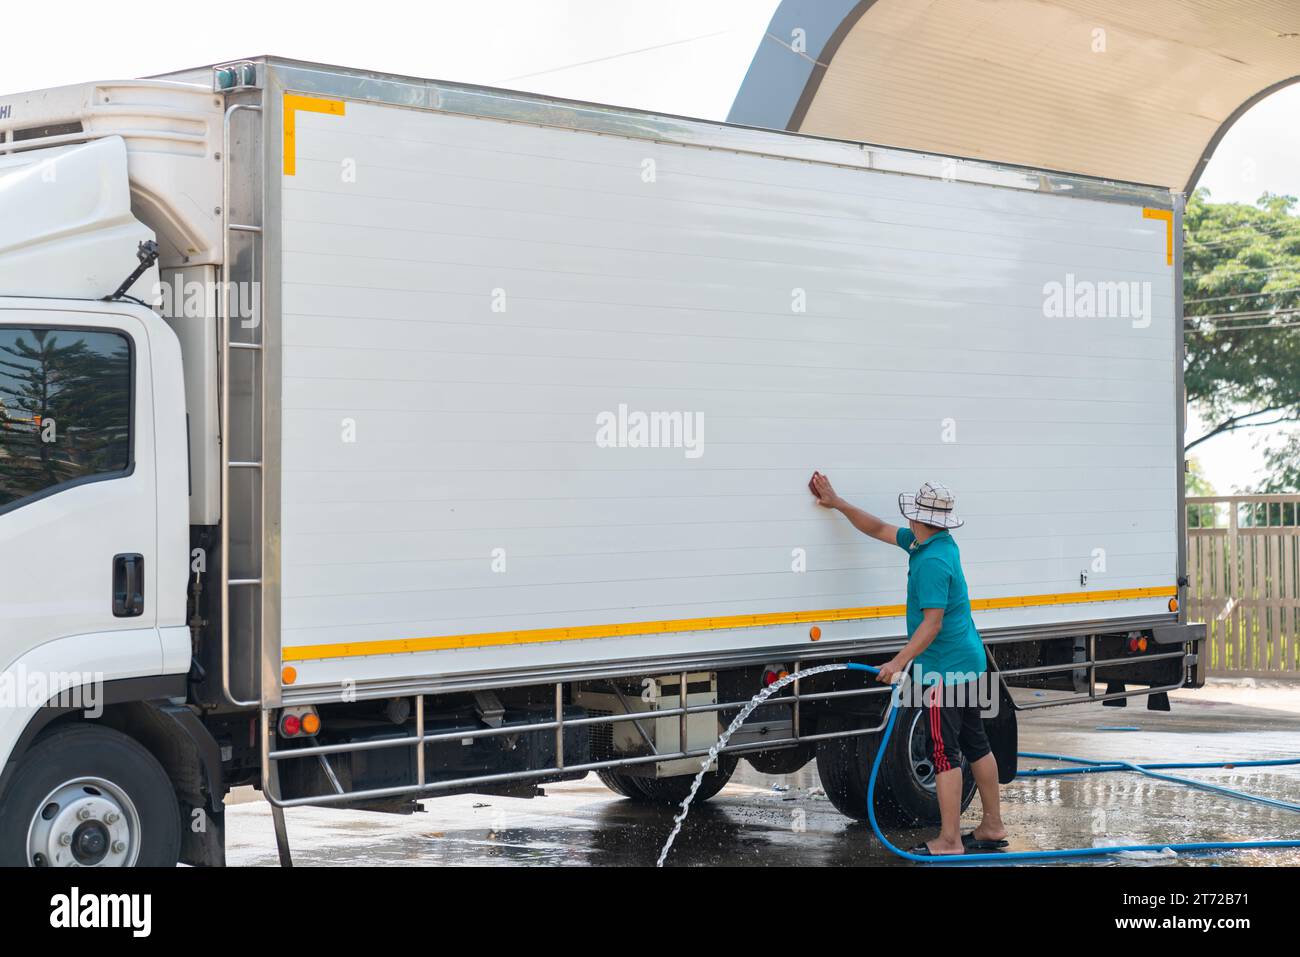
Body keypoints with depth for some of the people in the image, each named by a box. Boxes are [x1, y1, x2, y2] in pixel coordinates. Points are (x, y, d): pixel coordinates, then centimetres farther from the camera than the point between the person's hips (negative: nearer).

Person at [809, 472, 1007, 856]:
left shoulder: (933, 562, -22)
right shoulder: (934, 544, 8)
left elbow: (933, 624, -24)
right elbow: (879, 529, 20)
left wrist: (900, 661, -24)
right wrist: (837, 503, 22)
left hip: (944, 670, -10)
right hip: (968, 662, 10)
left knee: (946, 753, -6)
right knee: (975, 744, 15)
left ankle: (950, 841, -3)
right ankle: (993, 827, 24)